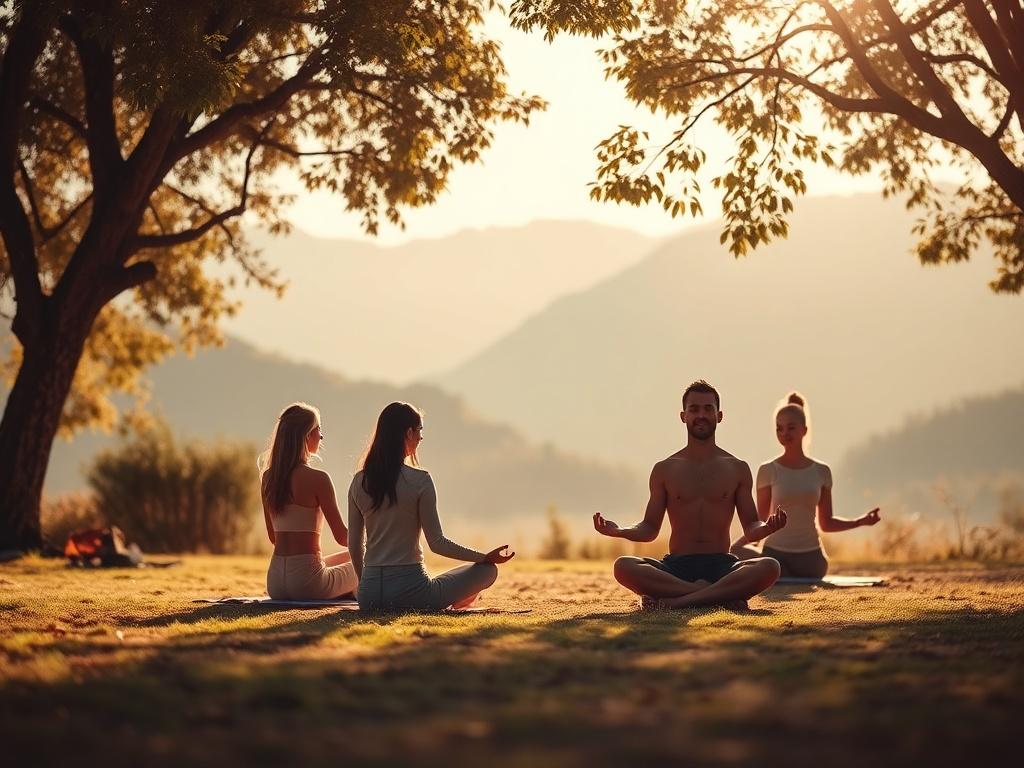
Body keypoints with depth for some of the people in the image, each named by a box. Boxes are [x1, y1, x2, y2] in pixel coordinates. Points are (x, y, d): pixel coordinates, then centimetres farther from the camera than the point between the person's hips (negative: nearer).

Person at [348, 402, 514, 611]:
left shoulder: (359, 482, 4)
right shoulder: (420, 480, -11)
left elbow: (355, 545, 9)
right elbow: (436, 543, -9)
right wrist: (486, 557, 2)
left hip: (369, 594, 6)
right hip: (409, 589, -6)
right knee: (487, 570, 13)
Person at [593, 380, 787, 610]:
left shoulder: (737, 469, 12)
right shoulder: (664, 470, 12)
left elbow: (750, 528, 10)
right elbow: (650, 529, 12)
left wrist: (768, 527, -14)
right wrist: (618, 531, -9)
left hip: (721, 566, 0)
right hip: (676, 567, 0)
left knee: (769, 567, -33)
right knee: (623, 567, -32)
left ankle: (675, 601, -35)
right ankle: (724, 596, -32)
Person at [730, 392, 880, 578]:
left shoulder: (821, 472, 4)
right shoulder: (768, 471, -3)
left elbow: (826, 523, 9)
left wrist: (861, 521, -7)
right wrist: (732, 547, -14)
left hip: (810, 556, 2)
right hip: (775, 553, -2)